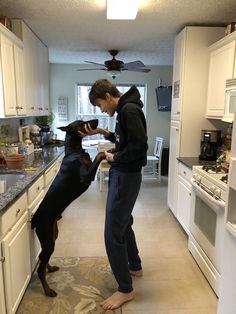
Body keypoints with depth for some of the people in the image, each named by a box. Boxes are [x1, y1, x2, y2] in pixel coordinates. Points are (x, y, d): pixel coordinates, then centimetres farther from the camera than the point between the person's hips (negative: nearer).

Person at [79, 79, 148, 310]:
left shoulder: (129, 110, -18)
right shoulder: (124, 110, 12)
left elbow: (139, 145, -27)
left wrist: (114, 158, -14)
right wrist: (104, 133, 10)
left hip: (126, 177, -11)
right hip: (122, 174, 11)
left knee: (113, 233, -3)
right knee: (123, 223, 23)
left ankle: (125, 289, 13)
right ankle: (135, 267, 43)